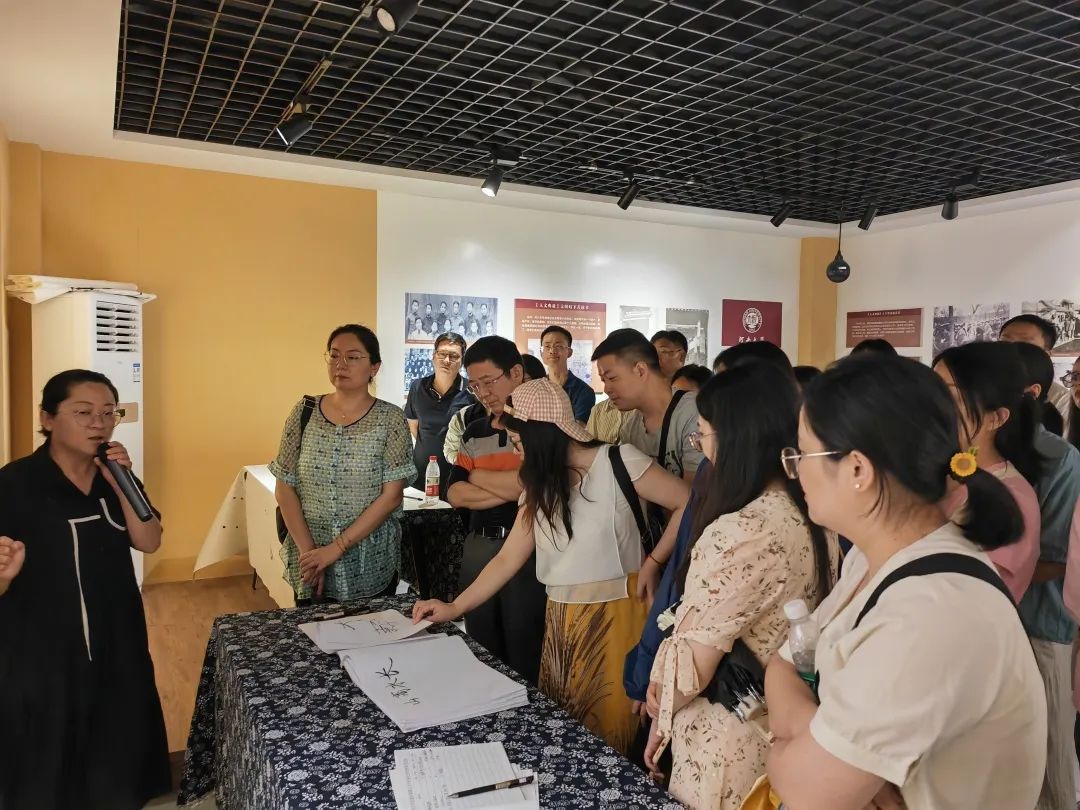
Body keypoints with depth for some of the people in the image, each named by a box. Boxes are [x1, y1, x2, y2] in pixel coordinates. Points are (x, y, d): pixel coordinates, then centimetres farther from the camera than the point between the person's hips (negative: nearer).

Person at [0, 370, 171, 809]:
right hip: (42, 653, -5)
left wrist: (121, 484, -17)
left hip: (116, 643, 5)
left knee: (116, 759, 18)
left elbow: (149, 542, -7)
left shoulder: (116, 476, 3)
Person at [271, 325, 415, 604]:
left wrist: (337, 548, -15)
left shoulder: (390, 419, -8)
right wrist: (307, 550, -10)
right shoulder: (304, 413, 0)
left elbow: (391, 496, -12)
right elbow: (284, 488, 0)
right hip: (308, 563, 2)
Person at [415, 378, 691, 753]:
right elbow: (508, 558, 9)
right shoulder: (540, 485, 10)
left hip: (614, 615, -6)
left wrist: (653, 561, -11)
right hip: (559, 620, 6)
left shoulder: (617, 462, -11)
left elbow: (689, 504, -12)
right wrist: (454, 608, 5)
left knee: (606, 737, 3)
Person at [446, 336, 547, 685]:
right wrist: (511, 490, -10)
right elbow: (455, 494, 3)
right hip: (478, 547, 6)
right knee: (481, 649, 16)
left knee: (525, 654, 3)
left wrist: (477, 475, -4)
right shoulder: (474, 432, 13)